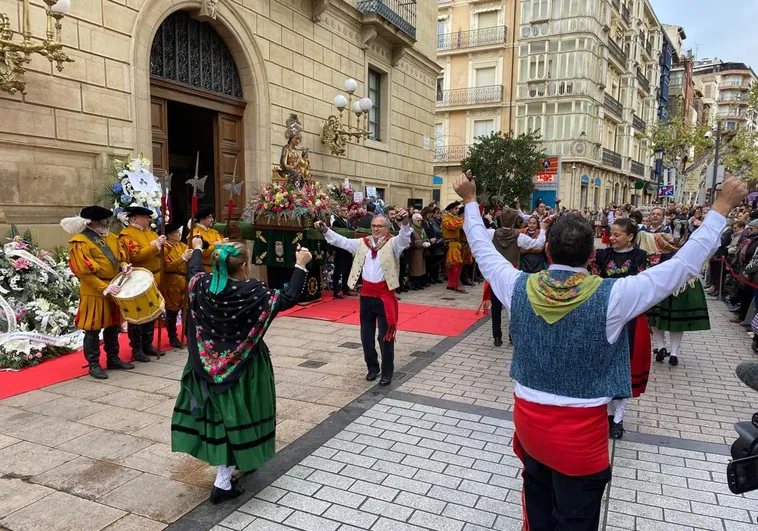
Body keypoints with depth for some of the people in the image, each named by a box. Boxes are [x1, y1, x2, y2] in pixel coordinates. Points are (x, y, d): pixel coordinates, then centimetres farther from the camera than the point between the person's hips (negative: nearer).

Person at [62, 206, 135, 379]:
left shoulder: (110, 237, 10)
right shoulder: (80, 242, -14)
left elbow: (120, 257, 21)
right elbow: (84, 272, -18)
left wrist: (123, 266, -3)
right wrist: (105, 288, -22)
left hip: (114, 289, 8)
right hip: (94, 293, -7)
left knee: (113, 326, 15)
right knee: (93, 330, 2)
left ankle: (113, 360, 27)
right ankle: (93, 365, 12)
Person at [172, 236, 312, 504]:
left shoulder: (204, 285, -9)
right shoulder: (253, 293, -23)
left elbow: (194, 270, 14)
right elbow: (289, 298, -15)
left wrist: (197, 248, 33)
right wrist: (300, 265, -7)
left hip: (209, 364, 6)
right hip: (243, 367, -5)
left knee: (219, 414, 19)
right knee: (236, 418, 4)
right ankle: (222, 484, 9)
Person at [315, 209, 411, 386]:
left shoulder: (393, 243, -5)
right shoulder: (362, 243, 8)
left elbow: (404, 237, -23)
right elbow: (341, 241, 9)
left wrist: (405, 222, -42)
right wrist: (325, 230, -3)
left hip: (385, 294, -5)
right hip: (366, 294, 5)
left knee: (385, 335, 1)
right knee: (366, 334, 13)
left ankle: (387, 372, 14)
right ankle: (372, 367, 30)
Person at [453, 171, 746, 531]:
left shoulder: (520, 288, -11)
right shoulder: (611, 296, -19)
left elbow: (484, 250, 5)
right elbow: (684, 264, -11)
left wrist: (470, 201, 17)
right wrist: (722, 207, -1)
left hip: (528, 420, 4)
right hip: (580, 431, -3)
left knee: (538, 496, 28)